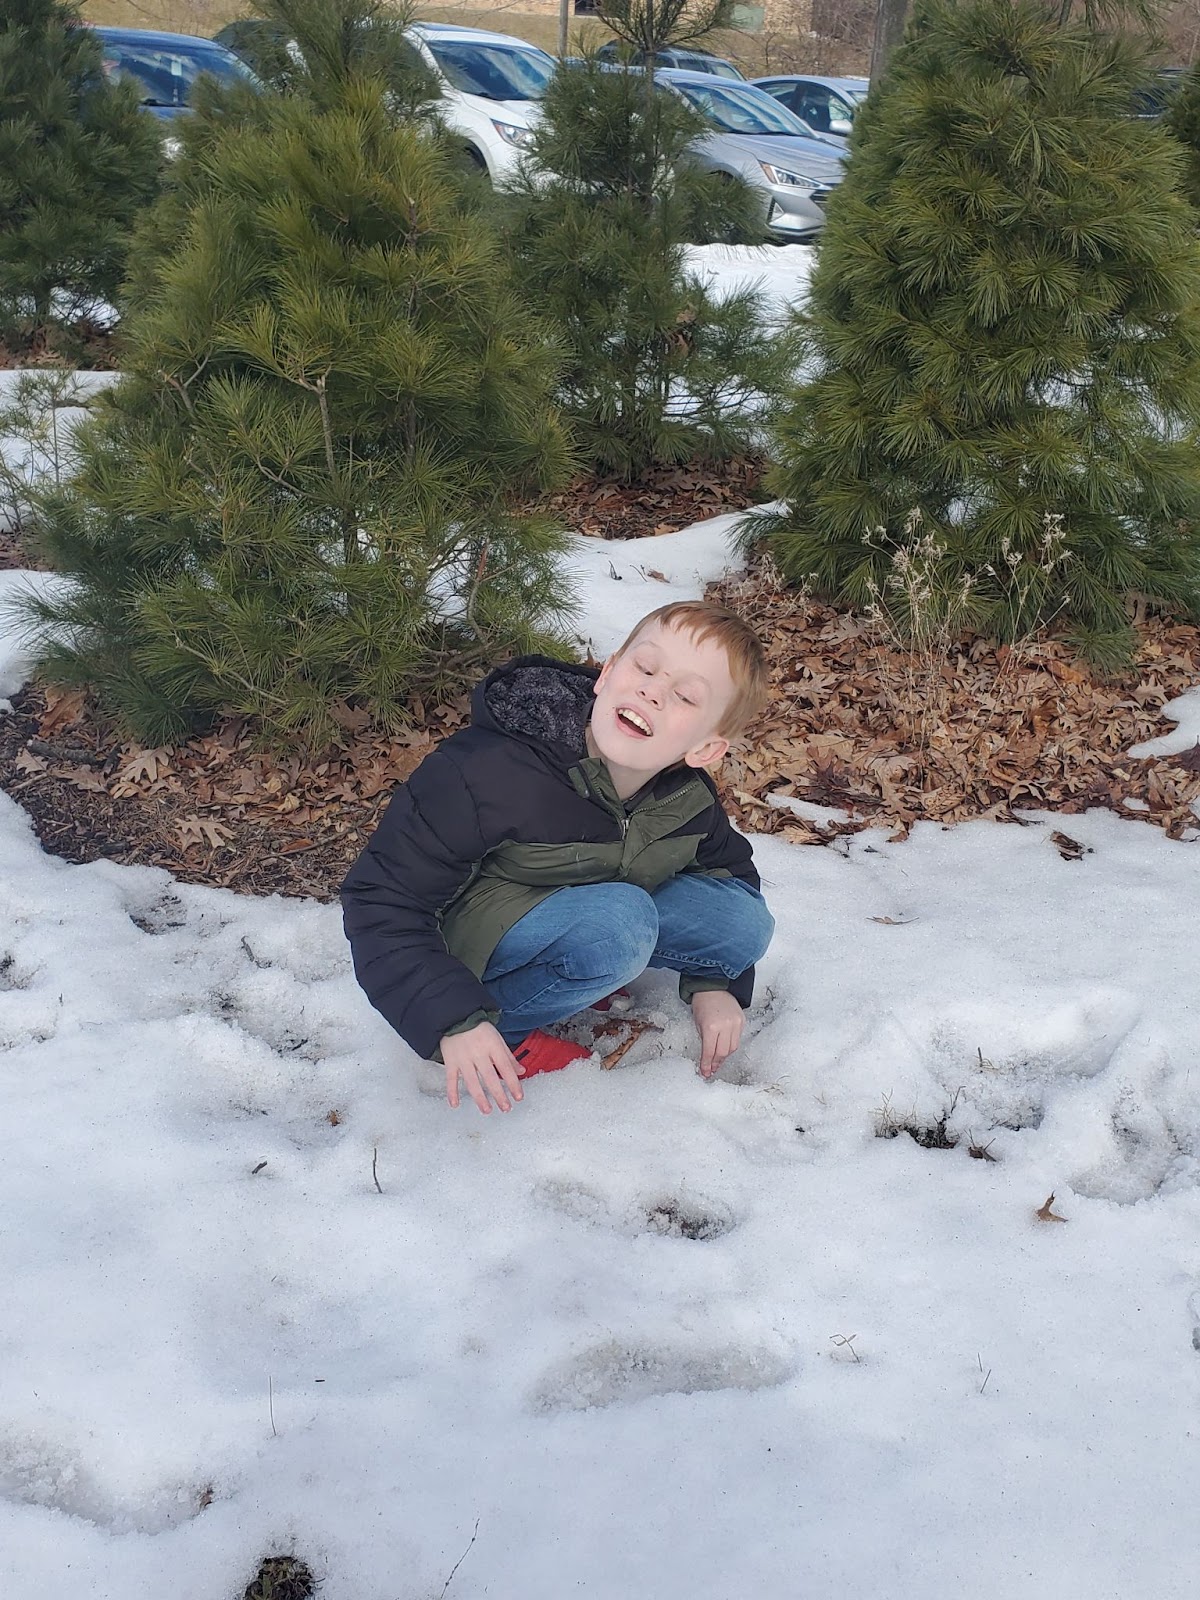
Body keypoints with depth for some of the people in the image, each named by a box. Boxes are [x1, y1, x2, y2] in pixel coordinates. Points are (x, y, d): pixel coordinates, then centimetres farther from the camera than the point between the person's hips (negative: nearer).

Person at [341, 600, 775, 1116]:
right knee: (617, 920, -34)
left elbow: (729, 864, 10)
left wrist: (715, 982, -4)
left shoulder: (689, 800, -14)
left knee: (745, 923, -12)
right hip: (465, 932, -6)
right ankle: (503, 1025, -11)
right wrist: (453, 1020, -35)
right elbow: (380, 897, -26)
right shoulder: (487, 774, -32)